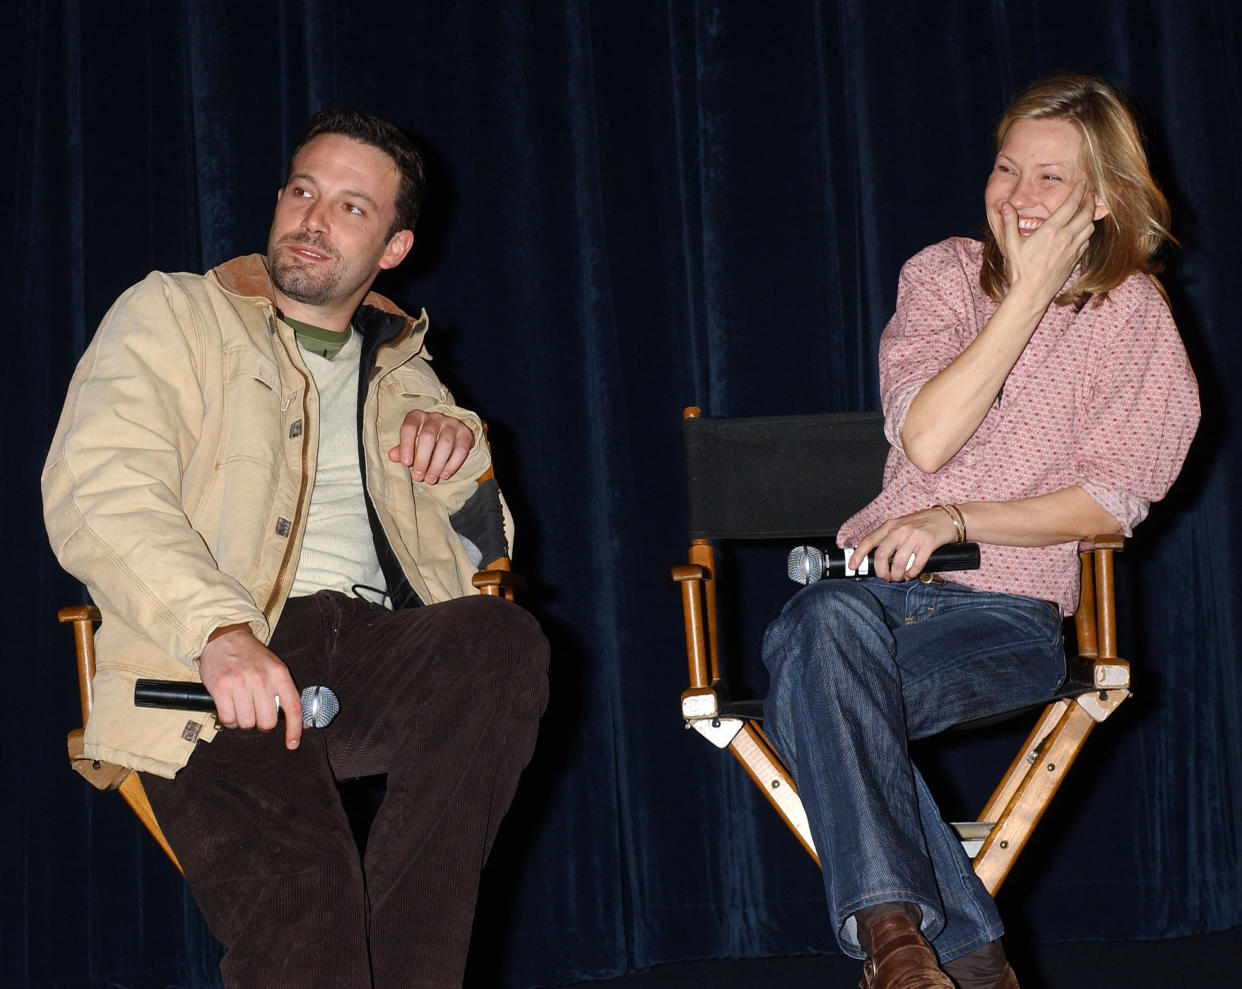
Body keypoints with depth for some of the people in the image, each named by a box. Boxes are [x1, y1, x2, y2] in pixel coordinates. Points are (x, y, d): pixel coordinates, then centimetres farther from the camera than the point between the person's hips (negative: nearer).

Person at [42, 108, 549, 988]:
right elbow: (95, 494, -6)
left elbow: (481, 549, 30)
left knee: (503, 639, -31)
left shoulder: (398, 370, 28)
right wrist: (219, 628, -25)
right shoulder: (173, 315, 12)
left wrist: (459, 458, 5)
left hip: (366, 653, 4)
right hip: (207, 666, -4)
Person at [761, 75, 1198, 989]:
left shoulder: (1132, 314, 6)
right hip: (883, 579, 3)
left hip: (1011, 612, -2)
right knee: (828, 619, -36)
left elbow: (1109, 502, -1)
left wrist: (956, 521, -13)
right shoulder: (945, 273, 12)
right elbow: (924, 440, -6)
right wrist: (1030, 291, -8)